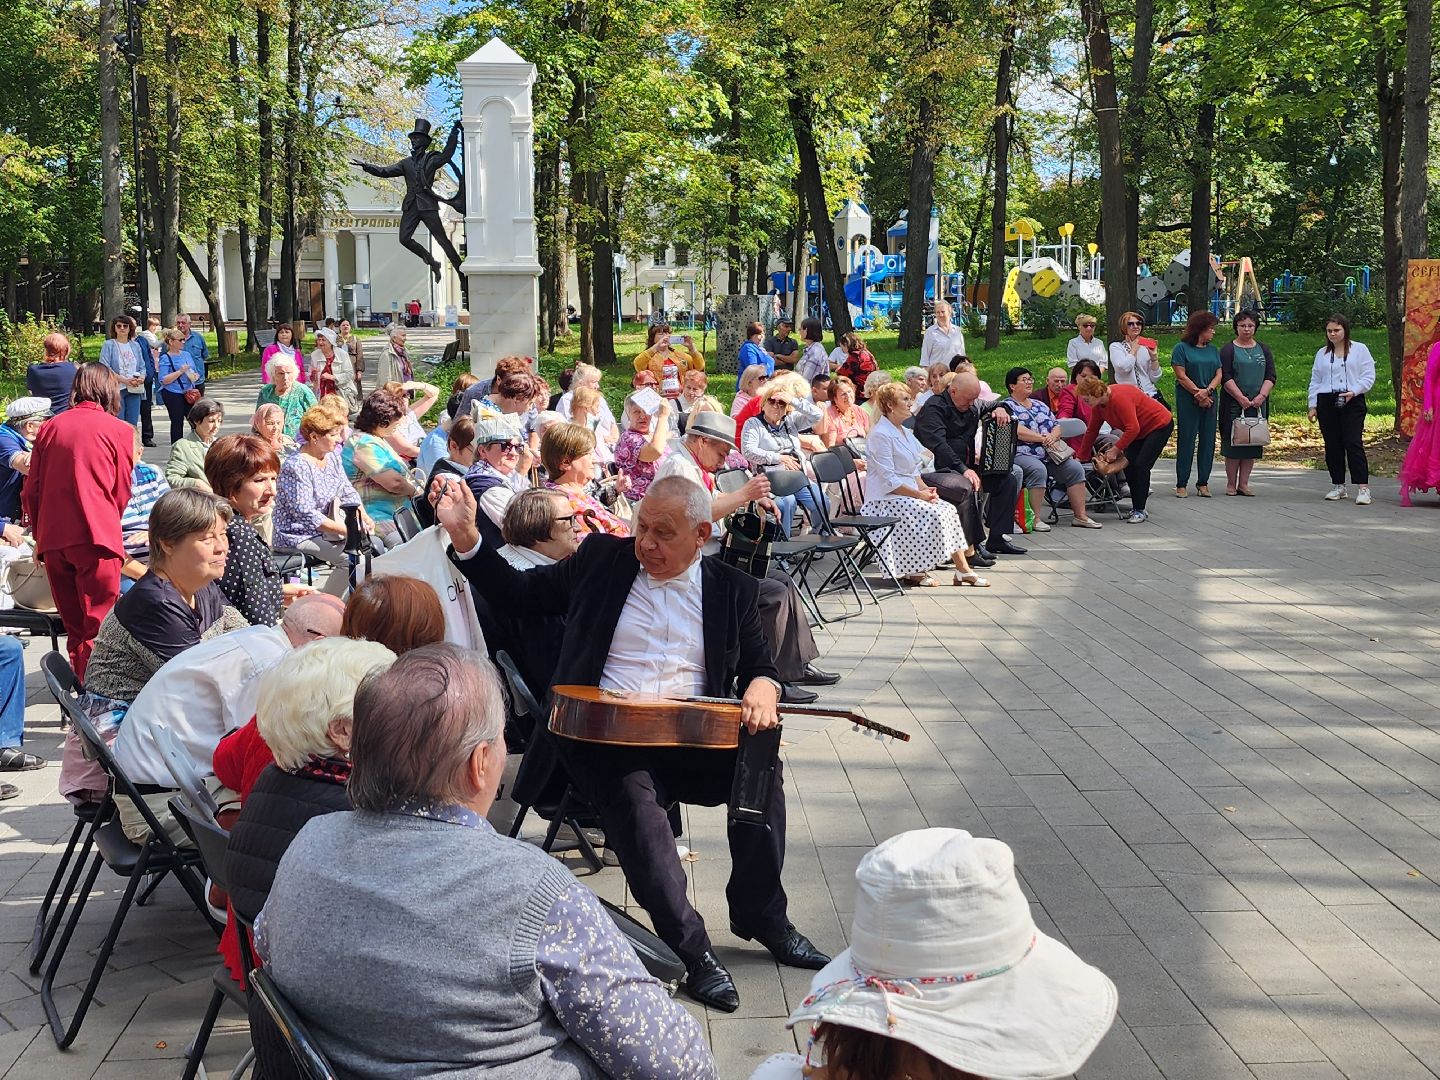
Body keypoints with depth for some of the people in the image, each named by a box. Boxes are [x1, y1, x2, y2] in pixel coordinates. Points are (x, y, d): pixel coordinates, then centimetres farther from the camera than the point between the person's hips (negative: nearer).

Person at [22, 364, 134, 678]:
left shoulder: (50, 427, 9)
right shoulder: (120, 430, -1)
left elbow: (31, 491, 11)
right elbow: (121, 492, 5)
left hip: (53, 541, 4)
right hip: (95, 538, -4)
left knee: (74, 628, 15)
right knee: (98, 628, 0)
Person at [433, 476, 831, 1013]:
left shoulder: (733, 588, 10)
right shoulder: (602, 558, 9)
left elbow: (761, 667, 12)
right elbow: (515, 592, 12)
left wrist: (762, 687, -13)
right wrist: (465, 536, -2)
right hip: (608, 736, -1)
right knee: (633, 799, -33)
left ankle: (761, 914, -8)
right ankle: (693, 949, -24)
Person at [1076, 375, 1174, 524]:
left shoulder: (1119, 397, -31)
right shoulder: (1098, 405, -3)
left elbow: (1133, 428, -31)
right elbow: (1091, 431, 7)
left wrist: (1115, 449, -25)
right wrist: (1081, 457, 9)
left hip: (1160, 426, -9)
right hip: (1140, 431, 9)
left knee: (1141, 465, -17)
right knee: (1128, 464, -2)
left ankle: (1140, 511, -10)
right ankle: (1136, 508, 7)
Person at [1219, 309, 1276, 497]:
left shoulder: (1264, 350, 14)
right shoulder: (1228, 350, 2)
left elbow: (1270, 376, 7)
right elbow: (1226, 378, -7)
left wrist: (1262, 396, -9)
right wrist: (1241, 398, -16)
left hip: (1258, 404, 4)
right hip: (1234, 404, -4)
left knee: (1253, 443, 2)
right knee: (1233, 442, -4)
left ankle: (1243, 484, 7)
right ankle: (1231, 484, 4)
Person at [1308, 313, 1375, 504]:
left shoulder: (1359, 349, 5)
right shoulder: (1322, 353, 16)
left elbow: (1368, 377, 0)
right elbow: (1315, 381, 17)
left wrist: (1353, 391, -14)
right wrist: (1313, 405, 11)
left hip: (1352, 403, -4)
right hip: (1327, 403, 4)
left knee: (1353, 443, -13)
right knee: (1332, 445, 5)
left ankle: (1363, 488, -14)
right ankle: (1338, 486, 15)